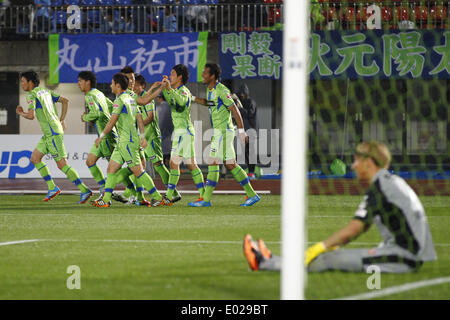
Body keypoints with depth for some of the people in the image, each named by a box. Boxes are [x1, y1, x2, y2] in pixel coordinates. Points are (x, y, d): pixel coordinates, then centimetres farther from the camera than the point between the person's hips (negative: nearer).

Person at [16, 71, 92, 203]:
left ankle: (84, 190, -10)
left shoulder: (32, 96, -11)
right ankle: (52, 188, 10)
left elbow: (31, 115, -22)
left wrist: (21, 113, 0)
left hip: (53, 133, -10)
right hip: (48, 134, 10)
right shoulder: (46, 91, 16)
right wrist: (62, 120, 20)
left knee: (62, 164, -9)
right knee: (35, 158, 11)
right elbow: (65, 101, 19)